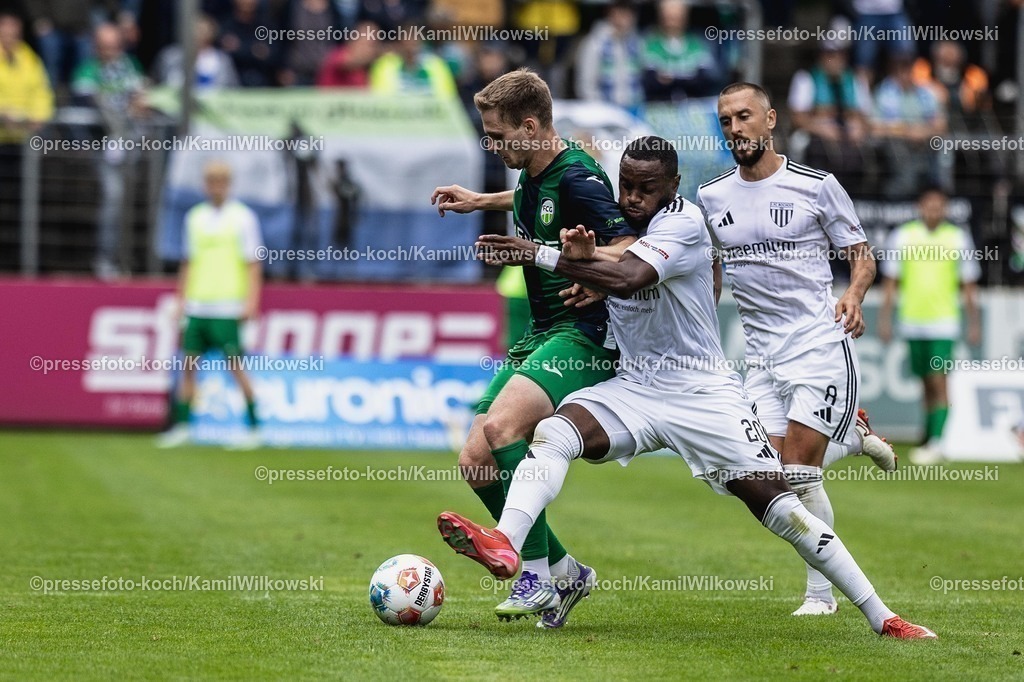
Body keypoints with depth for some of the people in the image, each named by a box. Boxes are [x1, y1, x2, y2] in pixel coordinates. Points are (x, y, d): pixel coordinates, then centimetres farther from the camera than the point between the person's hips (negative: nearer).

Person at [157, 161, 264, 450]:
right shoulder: (194, 217, 13)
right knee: (188, 365, 3)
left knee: (235, 366, -5)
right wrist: (180, 299, 15)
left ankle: (253, 428, 1)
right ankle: (181, 427, 7)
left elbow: (253, 263, -4)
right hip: (196, 305, 5)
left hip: (227, 307, -5)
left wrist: (251, 301, -13)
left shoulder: (242, 217, -1)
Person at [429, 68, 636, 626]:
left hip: (585, 338, -10)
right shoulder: (533, 176, 10)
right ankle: (565, 572, 14)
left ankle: (537, 571, -23)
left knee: (500, 427, -31)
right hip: (539, 336, 10)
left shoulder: (577, 178, -17)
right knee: (476, 463, 2)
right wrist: (484, 201, 35)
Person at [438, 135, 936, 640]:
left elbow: (626, 277, -30)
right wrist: (579, 258, -4)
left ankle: (880, 616, -2)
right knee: (552, 433, -24)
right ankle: (504, 546, -45)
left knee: (779, 507, -10)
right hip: (634, 387, 5)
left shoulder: (683, 221, -15)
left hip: (703, 392, -5)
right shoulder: (613, 227, 7)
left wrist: (540, 256, -29)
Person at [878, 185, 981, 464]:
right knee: (926, 382, 10)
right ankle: (930, 437, 22)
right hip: (912, 321, 2)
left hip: (944, 323, -2)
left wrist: (974, 323, 5)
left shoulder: (958, 238, 2)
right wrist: (885, 318, 2)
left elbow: (969, 285, 7)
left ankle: (935, 442, -18)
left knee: (938, 379, -13)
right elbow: (890, 282, 7)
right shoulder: (902, 237, 4)